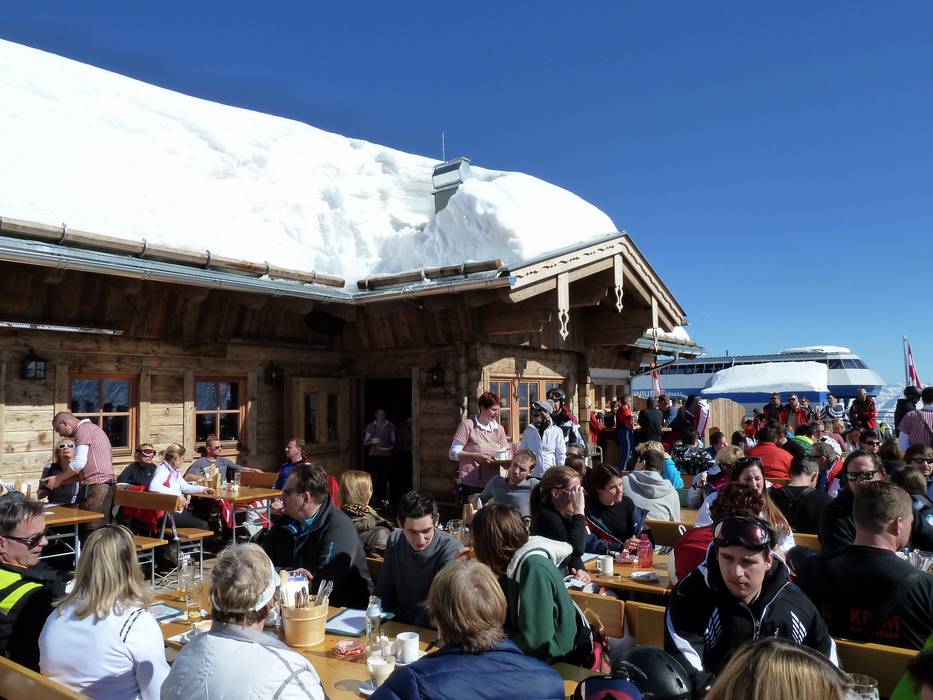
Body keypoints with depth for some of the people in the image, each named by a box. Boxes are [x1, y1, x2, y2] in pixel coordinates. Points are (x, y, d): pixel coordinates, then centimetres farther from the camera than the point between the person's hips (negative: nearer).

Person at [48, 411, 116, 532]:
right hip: (100, 486, 9)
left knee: (93, 532, -10)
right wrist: (61, 480, 18)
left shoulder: (83, 428, -4)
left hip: (96, 487, -9)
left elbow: (79, 463, -13)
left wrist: (58, 479, 1)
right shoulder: (90, 429, 26)